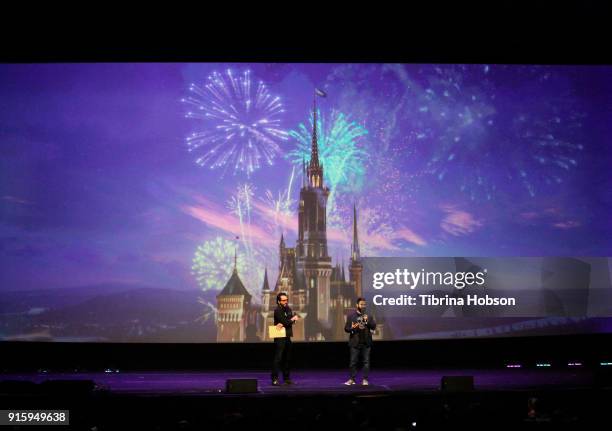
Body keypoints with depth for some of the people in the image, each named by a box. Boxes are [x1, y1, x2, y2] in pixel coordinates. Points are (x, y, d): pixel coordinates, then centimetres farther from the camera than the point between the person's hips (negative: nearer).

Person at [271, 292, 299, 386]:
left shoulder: (288, 309, 13)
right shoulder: (277, 311, -10)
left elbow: (293, 319, -2)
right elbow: (285, 322, -19)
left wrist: (283, 324, -17)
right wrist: (293, 319, -1)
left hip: (287, 337, 7)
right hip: (280, 338, -7)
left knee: (287, 358, 11)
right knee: (278, 358, -8)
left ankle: (286, 378, 18)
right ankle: (274, 379, -7)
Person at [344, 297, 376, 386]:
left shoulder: (368, 316, 7)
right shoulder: (351, 316, 0)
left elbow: (374, 327, 0)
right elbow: (346, 328, 0)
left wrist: (368, 321, -16)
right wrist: (352, 328, -21)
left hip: (366, 343, 2)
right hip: (355, 343, -2)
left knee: (366, 362, 5)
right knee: (353, 362, 2)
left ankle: (365, 379, 13)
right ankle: (352, 379, 12)